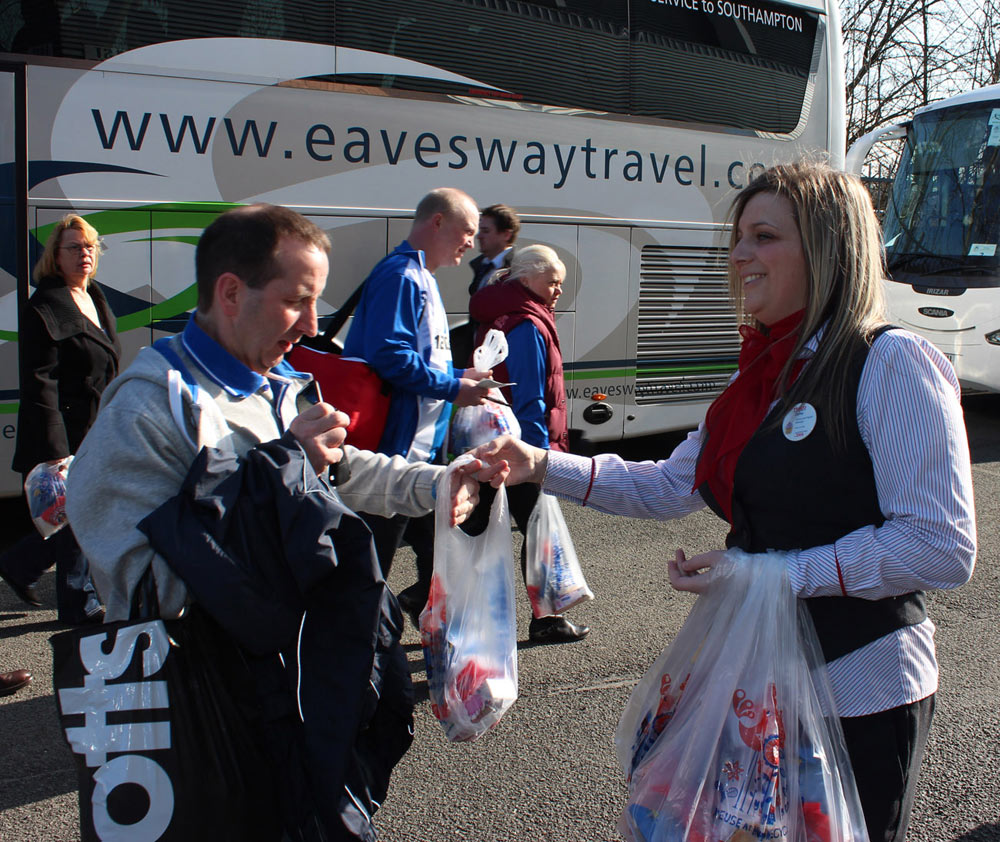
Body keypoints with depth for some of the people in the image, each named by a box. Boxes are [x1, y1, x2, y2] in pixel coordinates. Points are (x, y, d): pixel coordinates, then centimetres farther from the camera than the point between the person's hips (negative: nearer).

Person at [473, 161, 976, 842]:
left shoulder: (892, 363, -16)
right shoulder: (765, 378, 9)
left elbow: (943, 547, -22)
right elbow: (669, 486, 16)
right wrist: (540, 465, 5)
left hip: (861, 695, -8)